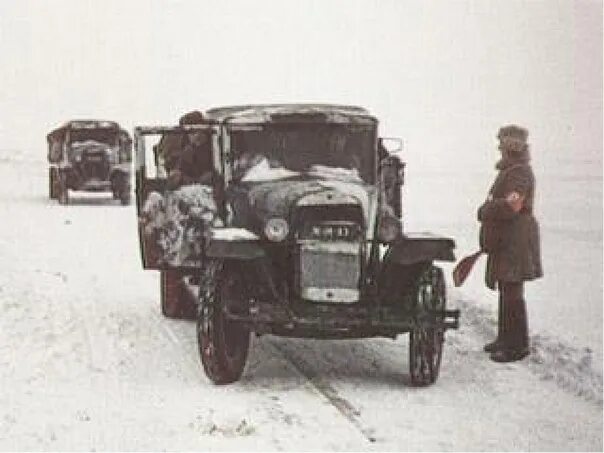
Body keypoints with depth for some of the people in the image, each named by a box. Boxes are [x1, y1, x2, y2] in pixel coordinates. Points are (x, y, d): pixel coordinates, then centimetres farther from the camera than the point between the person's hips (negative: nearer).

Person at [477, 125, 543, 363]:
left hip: (516, 242, -11)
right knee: (505, 290, 17)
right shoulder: (509, 171, 18)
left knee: (512, 293, -7)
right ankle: (505, 339, 27)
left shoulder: (520, 173, -17)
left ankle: (517, 346, -2)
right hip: (505, 242, 11)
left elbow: (510, 207, -27)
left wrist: (484, 211, -13)